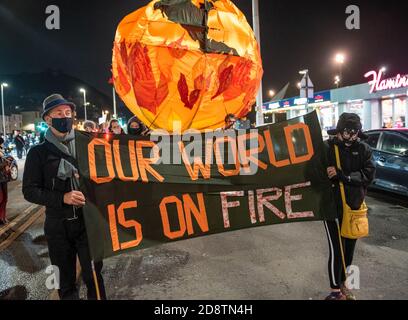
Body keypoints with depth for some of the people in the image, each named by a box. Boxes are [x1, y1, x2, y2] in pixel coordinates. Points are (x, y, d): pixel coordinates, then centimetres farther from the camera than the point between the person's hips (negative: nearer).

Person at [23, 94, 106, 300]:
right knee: (65, 279, 14)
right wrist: (62, 198, -18)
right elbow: (30, 191, -4)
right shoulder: (39, 153, 0)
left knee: (93, 275, 5)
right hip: (58, 225, 0)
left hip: (87, 220, 1)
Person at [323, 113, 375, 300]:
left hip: (354, 206, 5)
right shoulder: (326, 147, -10)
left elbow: (369, 175, -11)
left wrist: (342, 175, -22)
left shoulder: (364, 149, 1)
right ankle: (336, 290, 17)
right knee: (337, 249, -1)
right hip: (333, 206, -4)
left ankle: (343, 283, 36)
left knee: (349, 248, 15)